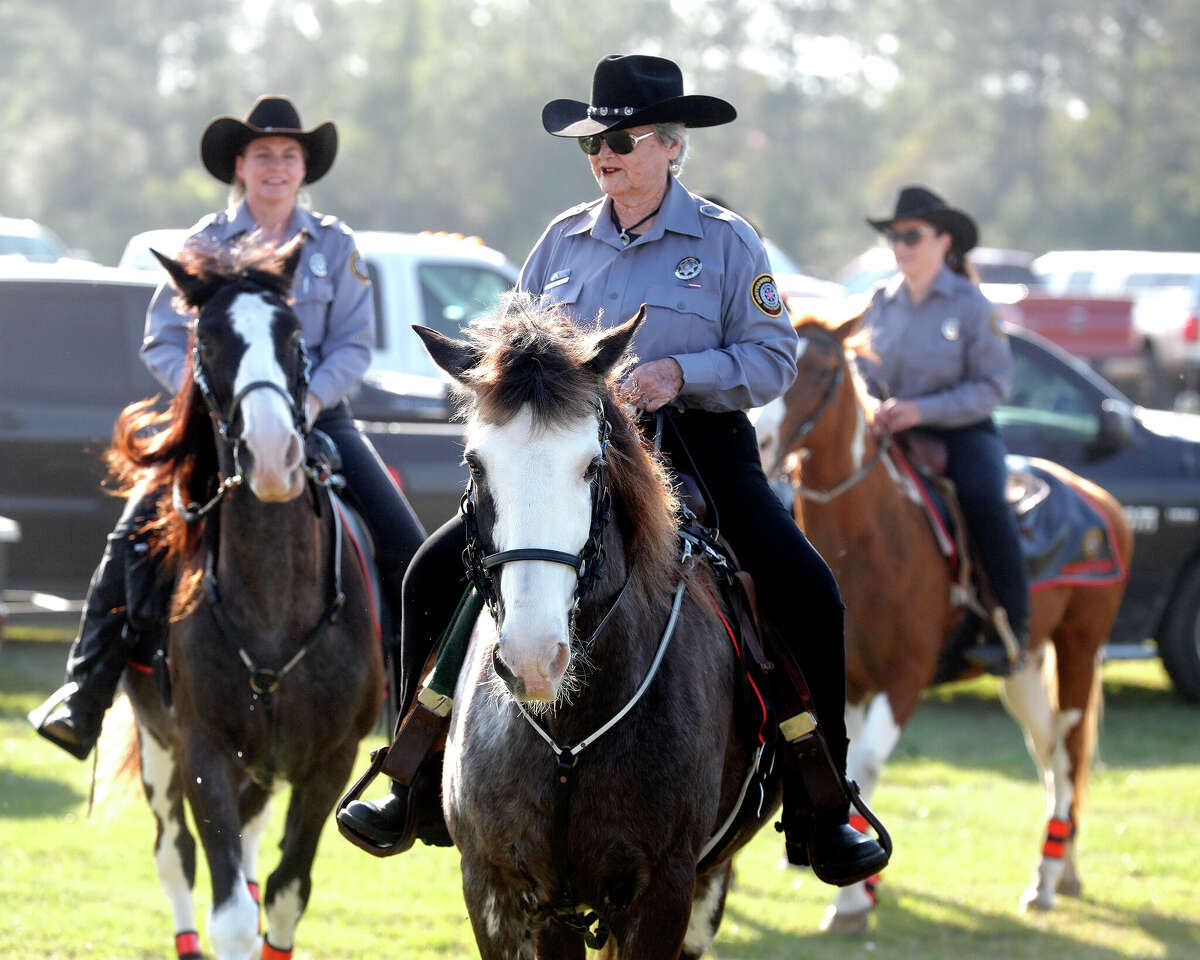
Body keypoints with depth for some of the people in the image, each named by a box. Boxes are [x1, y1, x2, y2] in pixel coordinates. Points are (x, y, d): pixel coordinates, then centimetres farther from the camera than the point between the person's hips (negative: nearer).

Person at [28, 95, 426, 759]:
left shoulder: (335, 246, 7)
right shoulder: (205, 244, 4)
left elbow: (354, 346, 2)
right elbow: (163, 342, 1)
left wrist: (311, 399, -16)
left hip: (317, 413, 1)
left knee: (403, 542, -12)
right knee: (134, 534, -18)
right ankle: (85, 692, -12)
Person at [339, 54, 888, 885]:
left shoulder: (726, 241, 1)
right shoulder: (564, 240, 12)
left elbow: (772, 357, -4)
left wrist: (682, 373, -19)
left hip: (696, 450, -3)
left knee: (808, 595, -23)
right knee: (434, 575, -10)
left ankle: (820, 815, -14)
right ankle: (419, 791, -1)